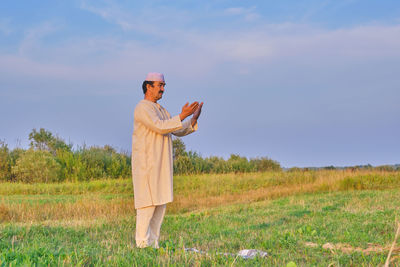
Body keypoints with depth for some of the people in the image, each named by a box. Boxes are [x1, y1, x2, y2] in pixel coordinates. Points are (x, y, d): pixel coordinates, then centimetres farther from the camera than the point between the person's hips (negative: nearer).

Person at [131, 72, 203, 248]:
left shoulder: (160, 110, 21)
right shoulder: (142, 108, -9)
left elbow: (179, 130, 15)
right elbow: (160, 127, -22)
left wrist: (193, 119, -2)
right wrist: (182, 116, -24)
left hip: (161, 166, 9)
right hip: (146, 164, -9)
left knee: (161, 203, 7)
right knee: (148, 203, -10)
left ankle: (153, 243, 11)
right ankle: (142, 244, -7)